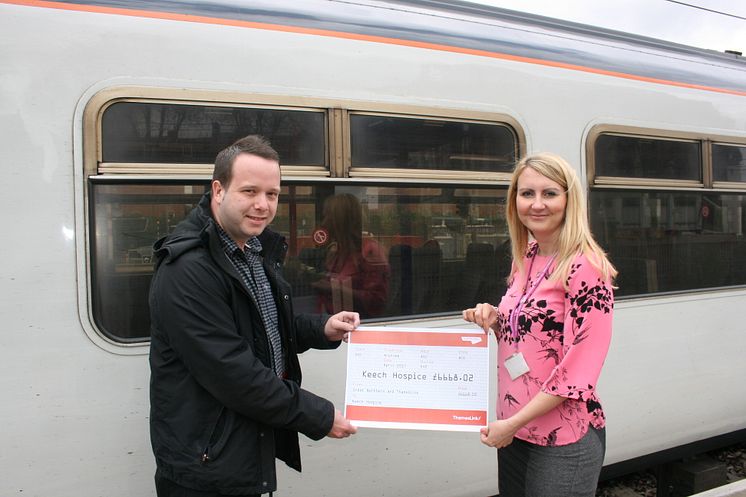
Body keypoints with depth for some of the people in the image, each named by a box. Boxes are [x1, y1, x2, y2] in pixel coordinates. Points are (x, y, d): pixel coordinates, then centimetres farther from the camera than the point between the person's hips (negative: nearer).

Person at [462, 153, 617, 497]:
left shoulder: (585, 267, -15)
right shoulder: (525, 259, 7)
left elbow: (578, 370, -19)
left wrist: (512, 423, -17)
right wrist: (495, 322, -3)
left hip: (564, 442, -7)